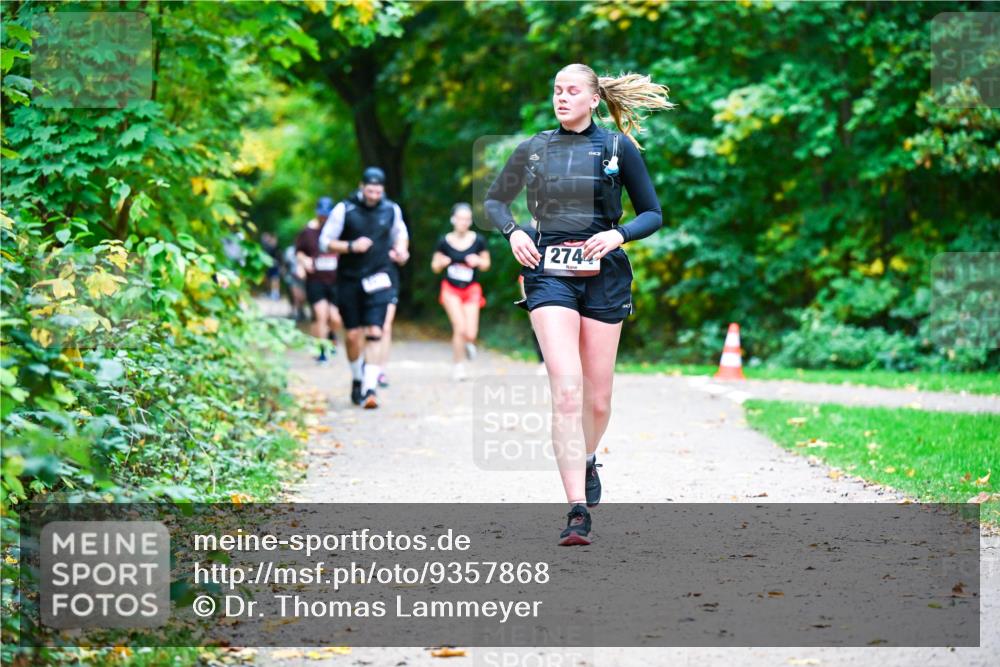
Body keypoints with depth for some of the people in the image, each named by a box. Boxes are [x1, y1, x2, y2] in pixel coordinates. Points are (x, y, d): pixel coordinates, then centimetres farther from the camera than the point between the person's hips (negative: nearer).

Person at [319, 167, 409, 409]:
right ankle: (357, 379, 27)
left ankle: (370, 387, -16)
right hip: (349, 280, 0)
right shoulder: (344, 210, -6)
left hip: (378, 280, 0)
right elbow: (325, 243, -2)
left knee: (374, 332, -12)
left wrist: (400, 248, 2)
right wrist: (352, 246, -17)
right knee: (353, 335, 4)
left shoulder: (391, 210, 2)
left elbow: (399, 231, 23)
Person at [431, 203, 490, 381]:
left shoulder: (478, 241, -6)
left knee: (470, 334, -8)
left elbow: (486, 264, 6)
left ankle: (467, 343, 31)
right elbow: (435, 267, 4)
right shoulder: (445, 241, -6)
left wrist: (478, 261, -16)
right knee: (460, 328, -16)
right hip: (451, 289, -1)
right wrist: (441, 263, -18)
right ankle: (458, 366, 2)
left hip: (471, 289, 1)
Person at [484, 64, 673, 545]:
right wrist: (512, 231, -1)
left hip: (604, 276, 1)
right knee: (567, 390, -17)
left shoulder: (619, 148, 4)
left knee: (598, 399, 7)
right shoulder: (534, 149, 8)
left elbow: (653, 214, 6)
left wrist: (619, 234, -13)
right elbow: (494, 200, 19)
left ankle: (587, 460, 42)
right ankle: (577, 512, -21)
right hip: (549, 275, -1)